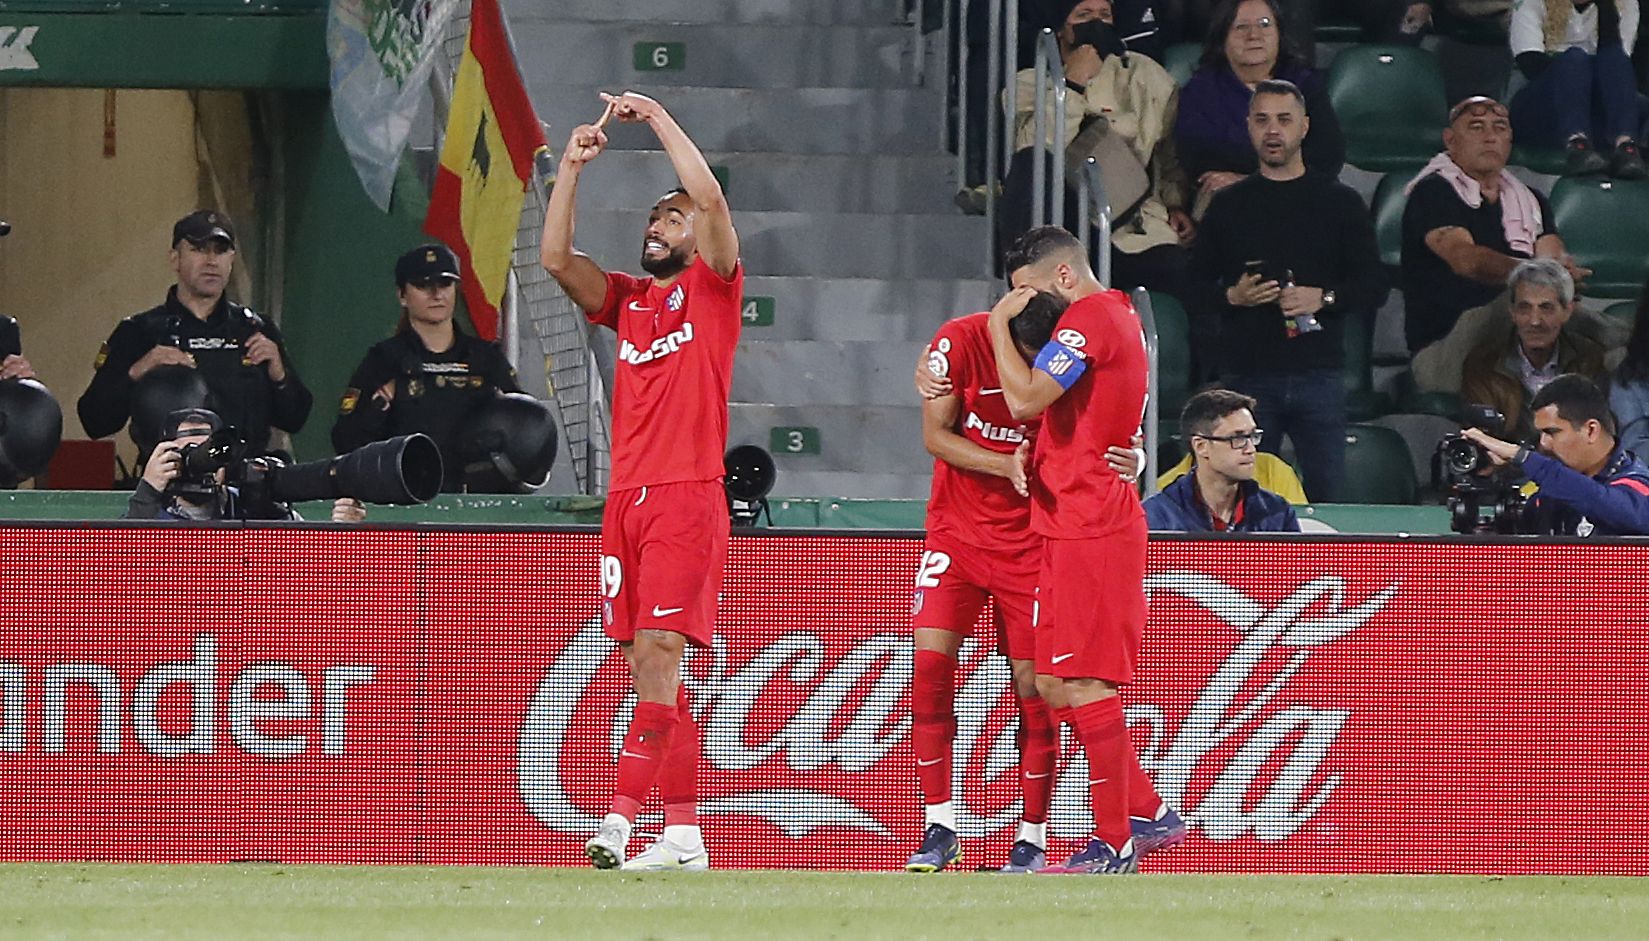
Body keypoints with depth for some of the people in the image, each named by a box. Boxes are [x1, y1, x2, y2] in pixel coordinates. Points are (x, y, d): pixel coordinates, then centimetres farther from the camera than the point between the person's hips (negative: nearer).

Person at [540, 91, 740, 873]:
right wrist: (571, 168, 3)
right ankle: (682, 830, 2)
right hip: (626, 496, 6)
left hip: (688, 496, -6)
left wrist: (658, 118, -6)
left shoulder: (711, 286, 4)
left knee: (658, 650, -14)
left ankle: (625, 810, -19)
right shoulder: (625, 300, 19)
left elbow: (711, 200, -10)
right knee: (645, 661, 2)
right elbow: (557, 259, 7)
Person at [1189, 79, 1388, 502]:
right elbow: (1196, 283, 13)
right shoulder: (1228, 205, 12)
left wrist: (1324, 298, -12)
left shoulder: (1339, 202, 9)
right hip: (1247, 372, 1)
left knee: (1330, 490, -5)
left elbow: (1374, 287, 6)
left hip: (1318, 370, -1)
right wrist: (1232, 296, -8)